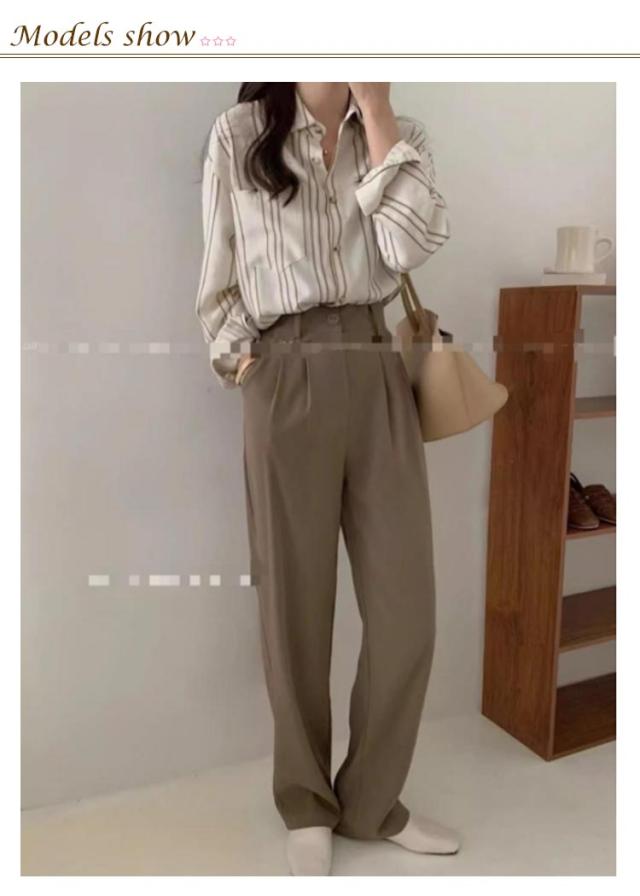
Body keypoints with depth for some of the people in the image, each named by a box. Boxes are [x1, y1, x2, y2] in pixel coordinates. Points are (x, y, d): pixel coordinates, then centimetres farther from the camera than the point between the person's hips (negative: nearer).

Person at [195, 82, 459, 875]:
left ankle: (371, 802, 26)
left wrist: (376, 110, -1)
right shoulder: (239, 134, 8)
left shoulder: (401, 134, 15)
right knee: (296, 606, 6)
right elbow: (218, 280, 8)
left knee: (407, 608, 3)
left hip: (380, 379, 3)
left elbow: (408, 246, -4)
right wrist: (238, 360, -3)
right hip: (286, 385, -3)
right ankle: (307, 807, 28)